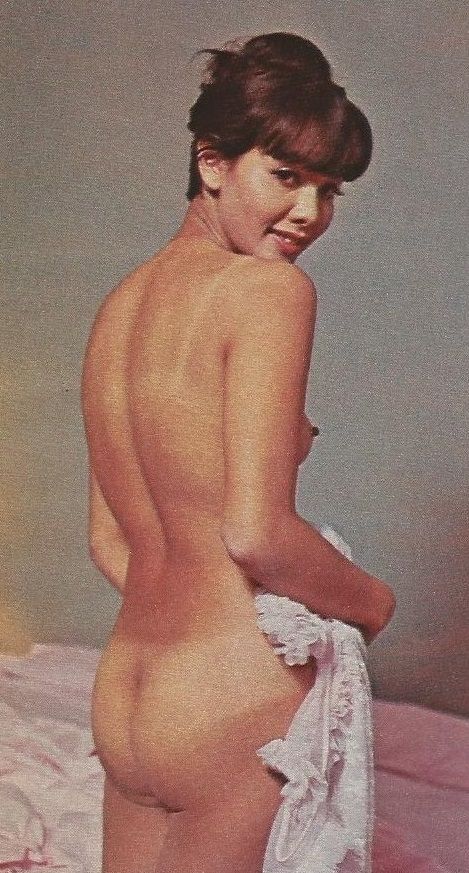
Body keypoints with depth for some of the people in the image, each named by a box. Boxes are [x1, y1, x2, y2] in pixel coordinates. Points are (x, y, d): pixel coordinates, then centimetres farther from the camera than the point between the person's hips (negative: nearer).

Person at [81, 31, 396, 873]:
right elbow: (256, 535, -21)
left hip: (120, 695, 8)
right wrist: (370, 601, -5)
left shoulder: (118, 305, 11)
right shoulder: (269, 289, -14)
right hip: (236, 708, -7)